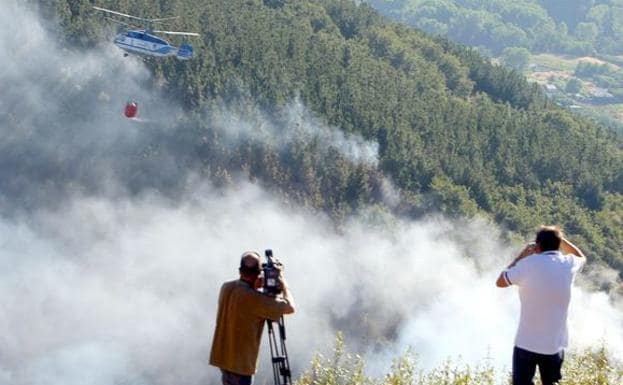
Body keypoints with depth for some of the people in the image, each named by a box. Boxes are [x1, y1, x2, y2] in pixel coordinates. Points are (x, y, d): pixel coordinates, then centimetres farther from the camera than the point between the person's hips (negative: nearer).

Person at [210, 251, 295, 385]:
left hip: (222, 356, 8)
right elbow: (290, 307, -18)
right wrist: (284, 285, -2)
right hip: (240, 362, -8)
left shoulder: (226, 288, -1)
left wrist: (253, 286, 6)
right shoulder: (255, 298, -23)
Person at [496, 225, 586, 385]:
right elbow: (582, 257, 26)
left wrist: (520, 257, 7)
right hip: (555, 344, 4)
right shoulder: (568, 264, 0)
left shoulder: (529, 264, -13)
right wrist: (560, 238, 21)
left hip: (527, 343, -4)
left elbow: (500, 282, 1)